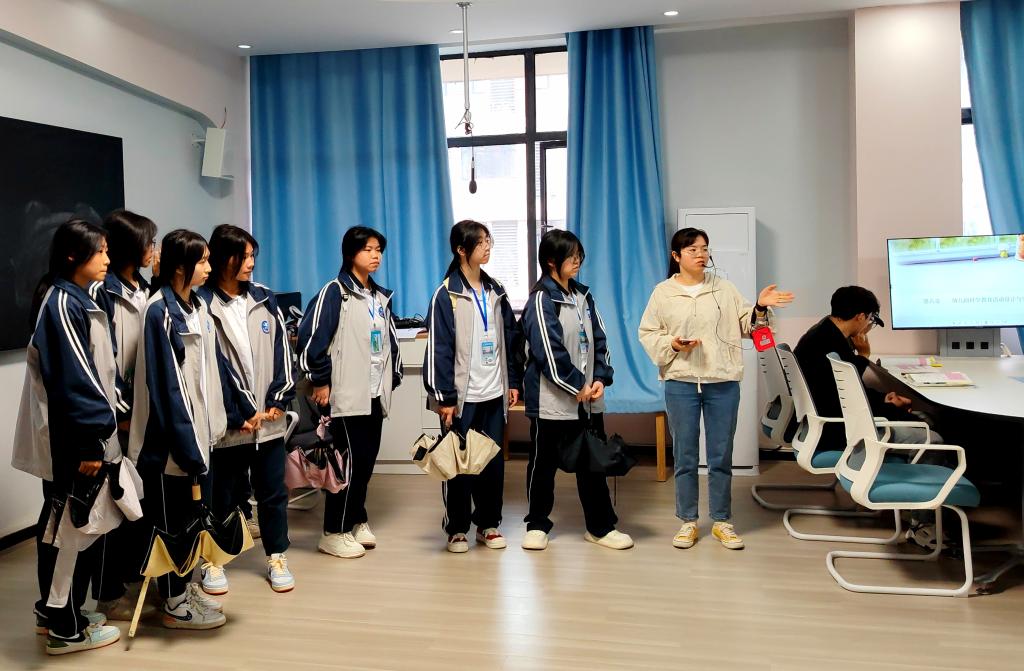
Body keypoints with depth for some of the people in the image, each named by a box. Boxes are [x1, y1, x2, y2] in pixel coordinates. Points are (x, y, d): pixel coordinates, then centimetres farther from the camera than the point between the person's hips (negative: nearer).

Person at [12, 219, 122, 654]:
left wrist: (105, 422, 18)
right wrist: (88, 442, -21)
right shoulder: (62, 303, -17)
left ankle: (54, 610, 32)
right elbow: (72, 378, -21)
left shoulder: (78, 300, 13)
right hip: (71, 442, -10)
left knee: (62, 524, 18)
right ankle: (67, 628, 12)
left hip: (78, 436, 10)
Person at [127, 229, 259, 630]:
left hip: (199, 429, 8)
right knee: (172, 517, 3)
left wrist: (243, 410, 15)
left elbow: (216, 367, 15)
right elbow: (164, 381, -19)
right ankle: (175, 604, 14)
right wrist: (183, 439, -22)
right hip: (171, 435, -8)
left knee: (192, 513, 15)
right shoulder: (160, 312, -14)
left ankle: (184, 587, 29)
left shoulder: (198, 308, 11)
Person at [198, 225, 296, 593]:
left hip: (269, 416, 4)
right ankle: (213, 560, 27)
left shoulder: (264, 300, 7)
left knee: (273, 491, 11)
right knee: (223, 494, 10)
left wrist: (278, 400, -2)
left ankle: (277, 558, 25)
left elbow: (281, 350, 7)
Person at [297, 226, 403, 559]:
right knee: (351, 460, -4)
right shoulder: (335, 291, -7)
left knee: (368, 458, 11)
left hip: (375, 393, 7)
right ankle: (334, 532, 8)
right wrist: (320, 380, -13)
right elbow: (311, 336, -14)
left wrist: (393, 378, 14)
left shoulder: (381, 297, 15)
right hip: (347, 393, -7)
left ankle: (356, 520, 26)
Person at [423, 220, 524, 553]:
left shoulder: (496, 291, 10)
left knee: (494, 461, 10)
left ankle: (488, 524, 24)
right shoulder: (447, 294, -8)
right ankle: (457, 528, 18)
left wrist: (514, 381, 9)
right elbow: (438, 347, -11)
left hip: (494, 393, 5)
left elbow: (511, 338, 14)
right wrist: (444, 396, -14)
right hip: (463, 395, -5)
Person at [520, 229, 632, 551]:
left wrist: (600, 378, -3)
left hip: (588, 398, 6)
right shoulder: (541, 299, -10)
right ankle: (537, 525, 21)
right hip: (552, 399, -6)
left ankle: (600, 526, 21)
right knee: (544, 463, 7)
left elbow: (599, 339, 11)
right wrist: (578, 384, -14)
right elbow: (548, 350, -17)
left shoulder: (583, 295, 12)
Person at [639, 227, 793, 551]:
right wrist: (672, 345, -13)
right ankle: (688, 521, 20)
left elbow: (745, 326, 7)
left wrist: (759, 308, -11)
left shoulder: (724, 288, 6)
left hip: (723, 383, 1)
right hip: (681, 383, -1)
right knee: (685, 456, 7)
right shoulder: (663, 292, 2)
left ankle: (722, 521, 21)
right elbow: (647, 334, 3)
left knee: (721, 456, 8)